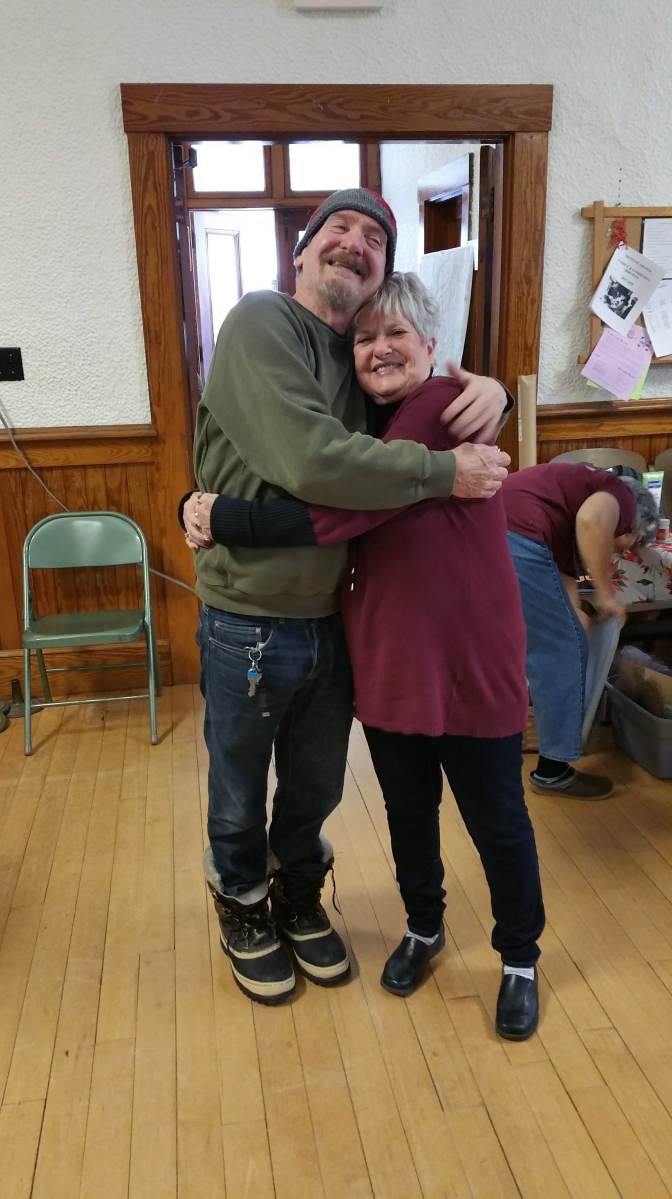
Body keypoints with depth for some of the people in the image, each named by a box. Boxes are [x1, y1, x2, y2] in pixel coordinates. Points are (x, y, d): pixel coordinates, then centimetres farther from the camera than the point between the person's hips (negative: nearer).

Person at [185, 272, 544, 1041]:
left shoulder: (447, 407, -17)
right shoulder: (367, 429, 9)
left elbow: (336, 513, -25)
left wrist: (221, 518, -18)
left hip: (471, 660, -6)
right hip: (387, 661, 7)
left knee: (497, 823, 11)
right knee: (408, 811, 21)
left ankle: (520, 961, 35)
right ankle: (423, 929, 46)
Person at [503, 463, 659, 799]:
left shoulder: (573, 532, 35)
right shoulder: (620, 495, 11)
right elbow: (592, 518, -13)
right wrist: (606, 592, -3)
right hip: (513, 541, -10)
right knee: (562, 652, 6)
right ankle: (553, 770, 16)